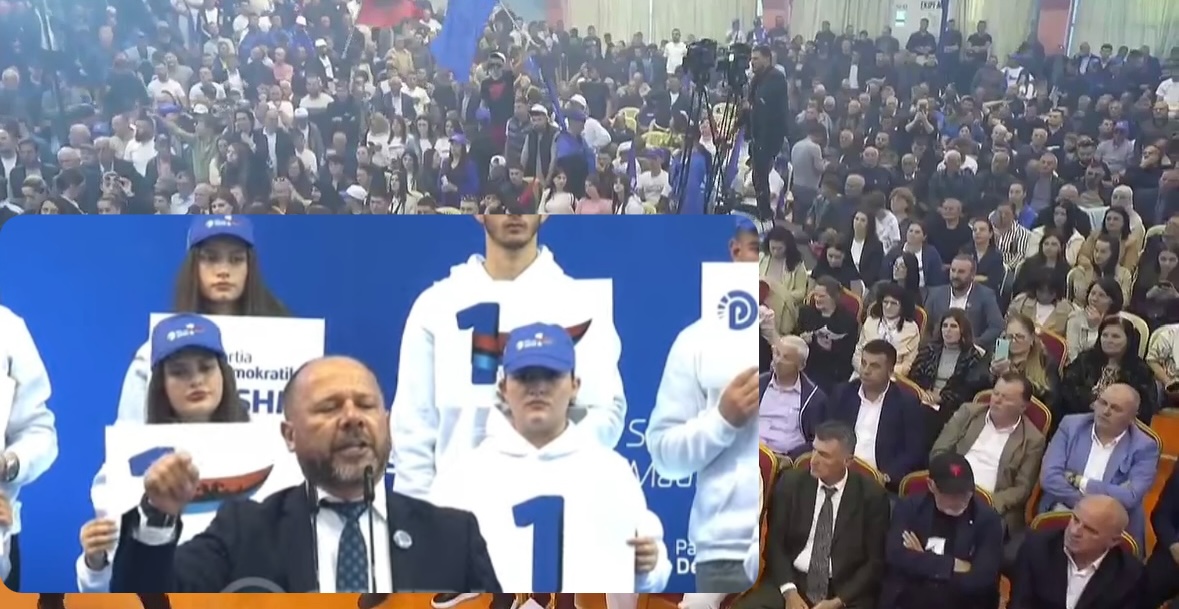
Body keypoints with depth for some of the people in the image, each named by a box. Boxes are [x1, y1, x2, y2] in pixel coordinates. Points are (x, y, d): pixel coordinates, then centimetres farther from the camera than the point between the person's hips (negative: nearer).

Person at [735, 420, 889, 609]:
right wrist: (789, 591, -10)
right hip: (792, 581, 1)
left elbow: (876, 561, 0)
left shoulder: (872, 495, -3)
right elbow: (775, 542, 5)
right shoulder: (791, 482, 2)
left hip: (846, 592, -1)